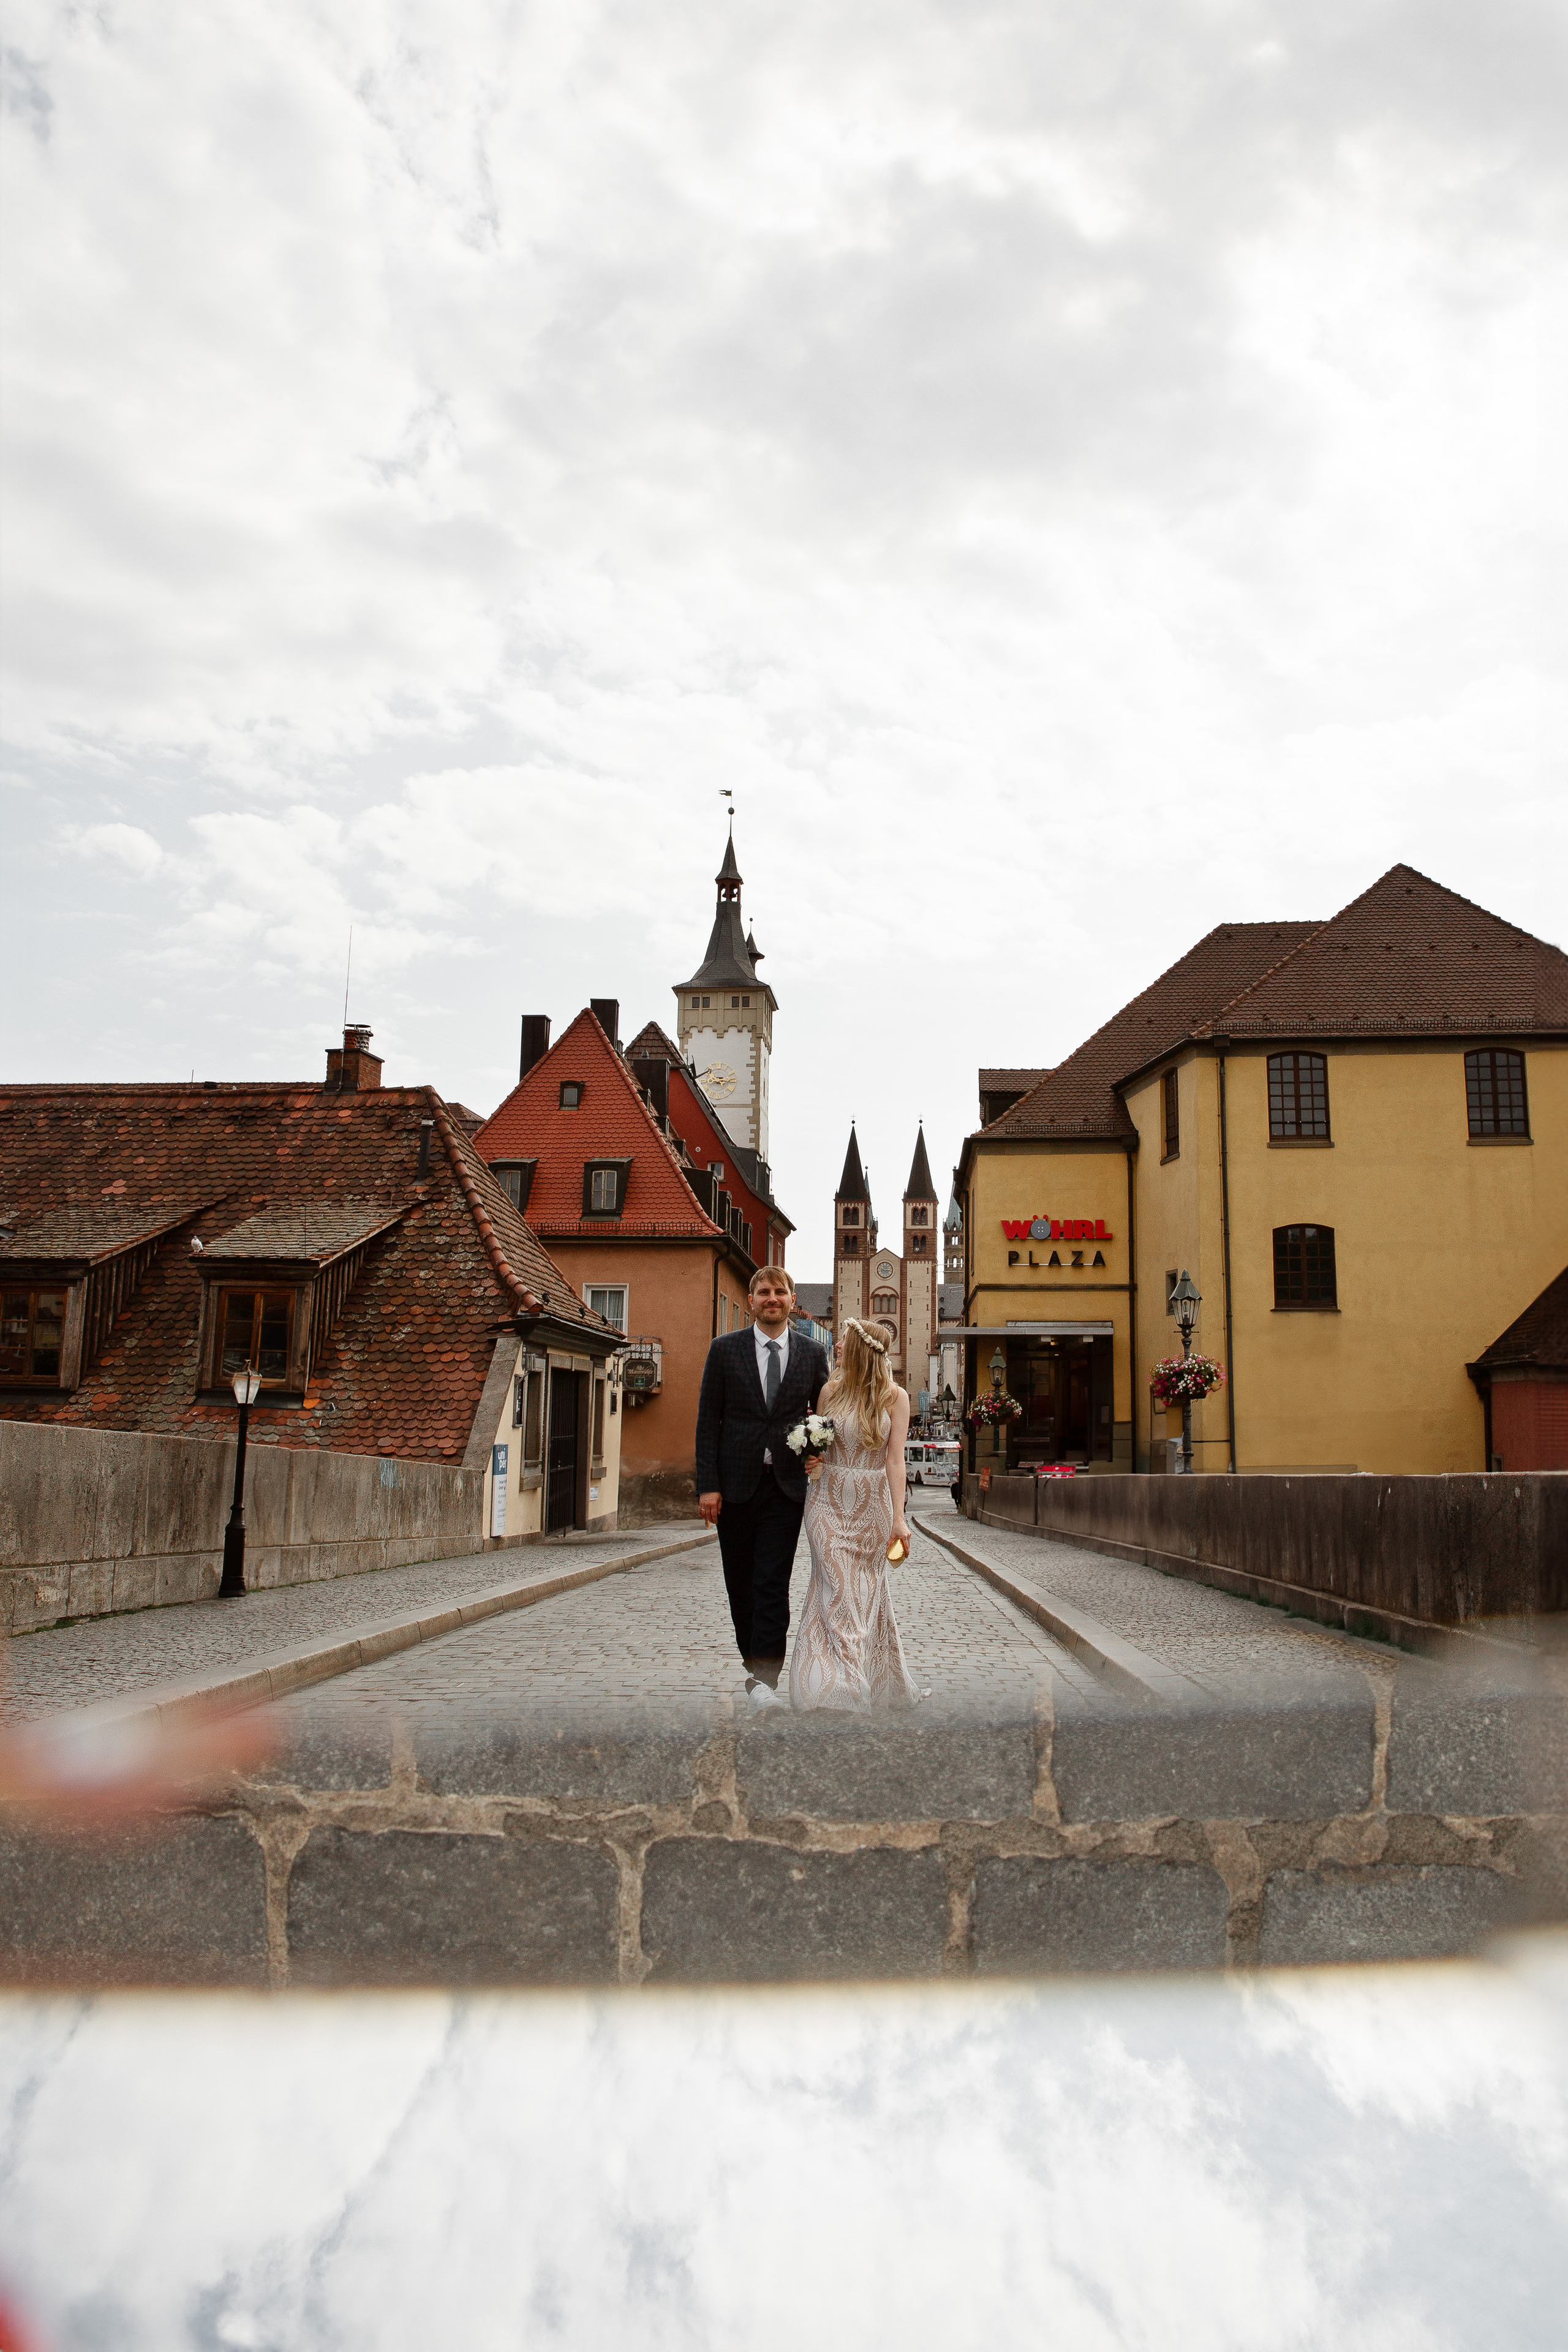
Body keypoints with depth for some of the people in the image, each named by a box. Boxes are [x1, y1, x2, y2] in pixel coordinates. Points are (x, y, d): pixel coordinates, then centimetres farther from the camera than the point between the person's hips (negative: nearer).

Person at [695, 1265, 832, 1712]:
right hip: (735, 1485, 1)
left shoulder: (813, 1354, 5)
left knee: (773, 1584, -7)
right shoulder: (725, 1349, 2)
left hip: (787, 1486, -1)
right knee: (740, 1585, 9)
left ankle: (764, 1679, -6)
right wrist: (707, 1485, -7)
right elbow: (708, 1421, 0)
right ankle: (755, 1661, 26)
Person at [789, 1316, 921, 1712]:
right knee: (837, 1594, -5)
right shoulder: (831, 1390, 2)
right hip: (829, 1502, 1)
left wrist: (898, 1517, -12)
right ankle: (836, 1690, -1)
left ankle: (875, 1686, 23)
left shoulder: (894, 1397, -5)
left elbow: (895, 1458, -8)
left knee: (867, 1594, 9)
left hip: (872, 1506, -1)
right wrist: (810, 1463, -11)